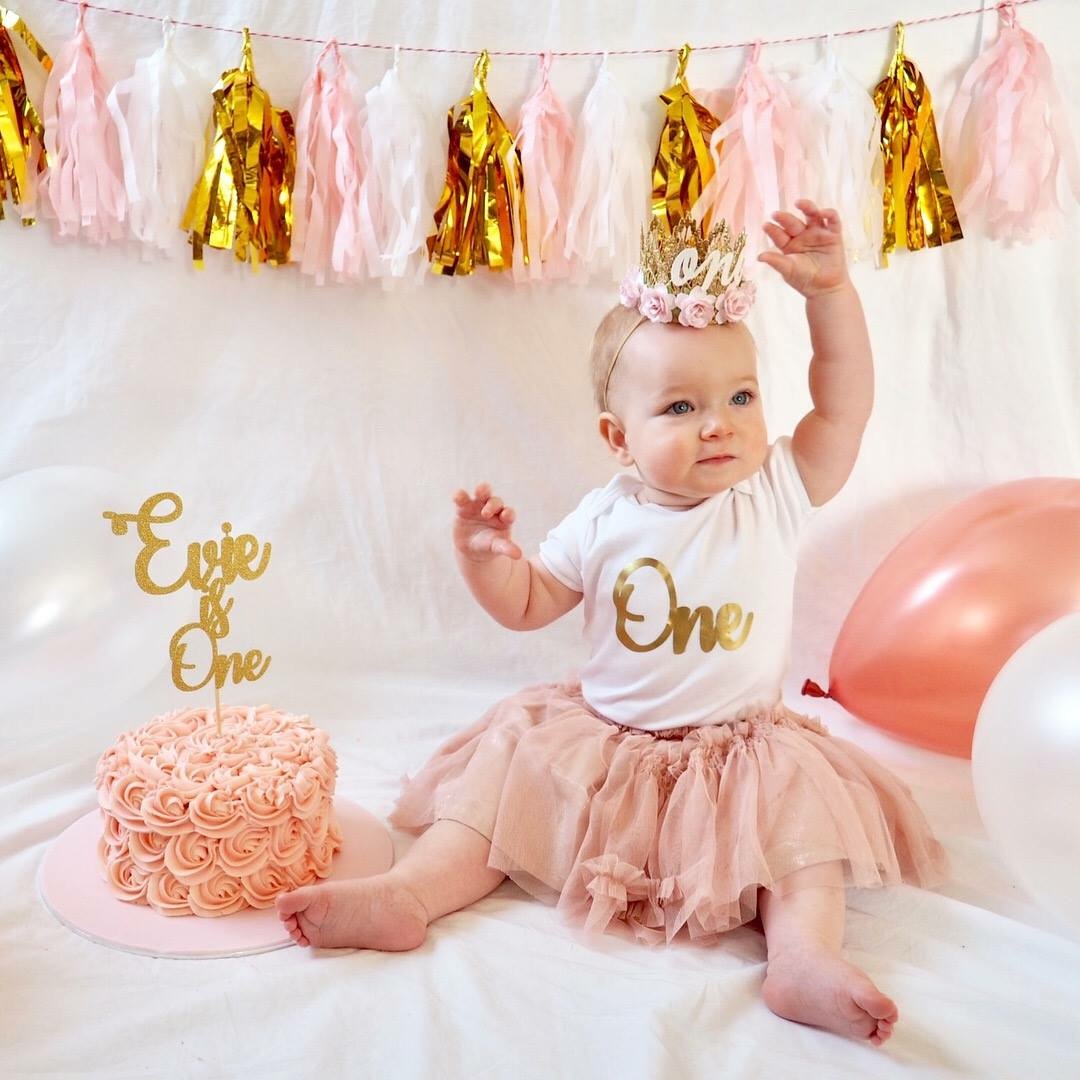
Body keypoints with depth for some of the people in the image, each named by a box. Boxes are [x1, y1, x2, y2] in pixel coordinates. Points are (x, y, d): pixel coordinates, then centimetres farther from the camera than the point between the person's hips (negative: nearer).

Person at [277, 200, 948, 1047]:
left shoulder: (776, 494, -7)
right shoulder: (606, 522, -6)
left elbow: (844, 407, -12)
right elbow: (528, 605, 1)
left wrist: (830, 292, -21)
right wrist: (487, 557, -20)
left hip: (745, 752, -1)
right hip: (601, 740, 1)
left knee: (808, 806, -24)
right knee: (512, 767, -11)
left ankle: (805, 954, -36)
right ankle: (408, 893, -16)